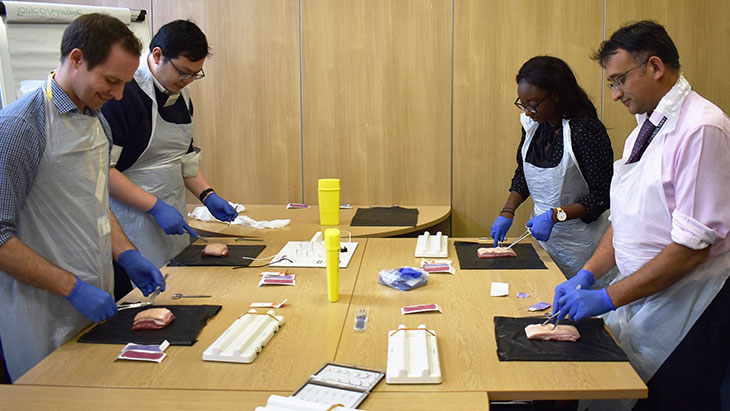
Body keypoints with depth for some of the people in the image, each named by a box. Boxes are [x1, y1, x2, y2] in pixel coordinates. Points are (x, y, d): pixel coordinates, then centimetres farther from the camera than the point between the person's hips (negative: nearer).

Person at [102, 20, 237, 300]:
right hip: (133, 224, -8)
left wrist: (207, 195, 8)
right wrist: (155, 206, -20)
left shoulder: (180, 96, 11)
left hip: (171, 219, 8)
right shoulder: (121, 93, -17)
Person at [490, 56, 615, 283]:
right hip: (542, 233, 6)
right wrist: (507, 213, 0)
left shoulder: (587, 129, -19)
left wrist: (555, 215, -25)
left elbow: (602, 197, -17)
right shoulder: (532, 125, 1)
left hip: (579, 241, -6)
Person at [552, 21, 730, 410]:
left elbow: (693, 246, -23)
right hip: (637, 298, 8)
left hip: (684, 311, -8)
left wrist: (608, 297, -21)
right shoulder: (644, 129, 9)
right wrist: (587, 275, 0)